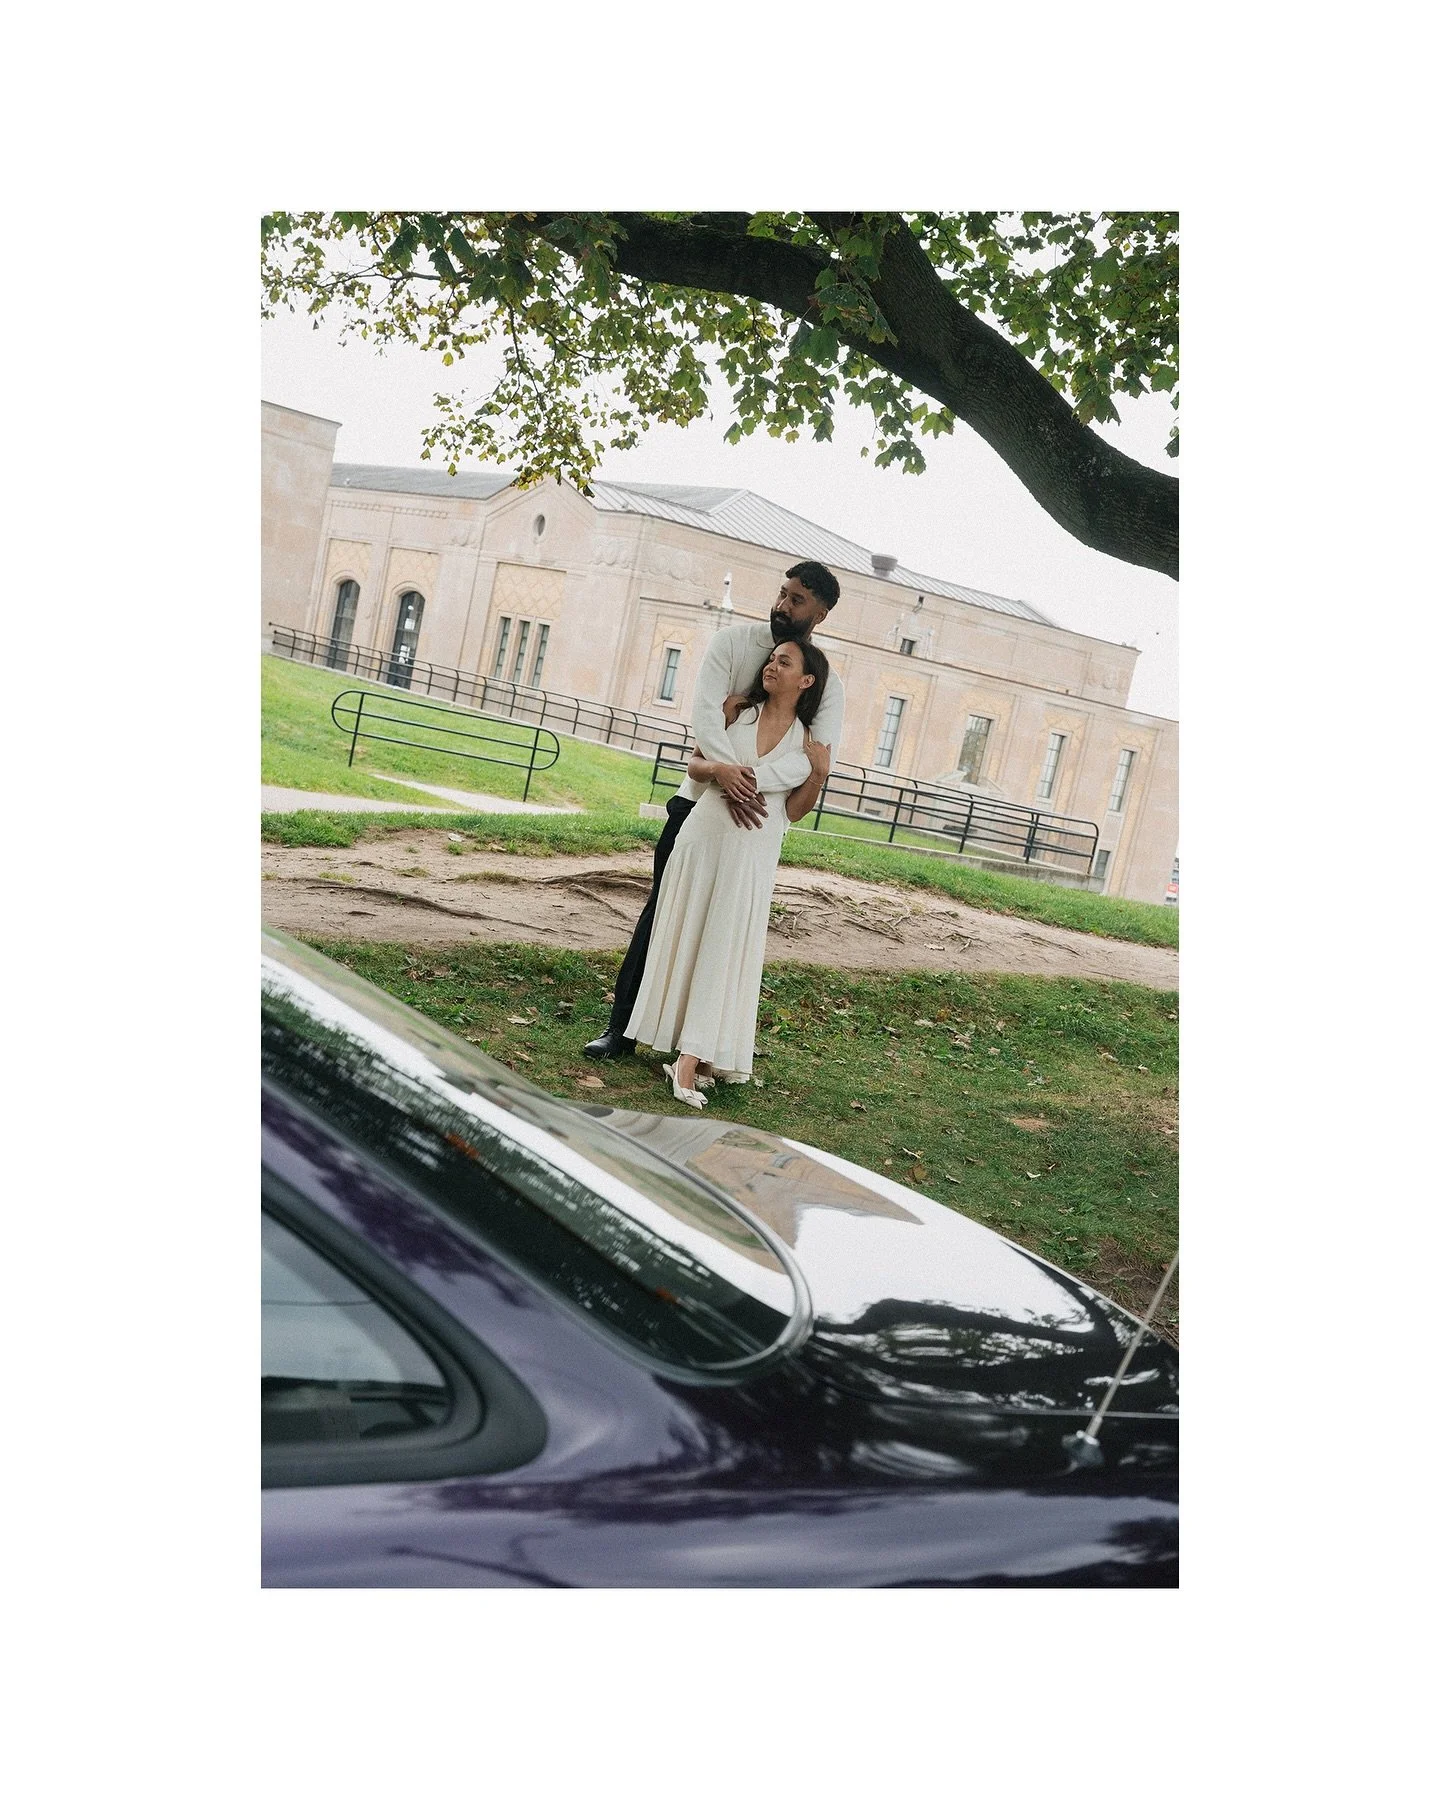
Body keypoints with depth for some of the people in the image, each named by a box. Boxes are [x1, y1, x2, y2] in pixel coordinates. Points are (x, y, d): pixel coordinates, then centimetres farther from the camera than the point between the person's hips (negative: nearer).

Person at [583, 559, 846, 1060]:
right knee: (661, 913, 3)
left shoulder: (826, 683, -5)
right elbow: (704, 710, -18)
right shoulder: (734, 641, -5)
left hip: (756, 817, 0)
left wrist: (754, 779, -35)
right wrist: (726, 767, -37)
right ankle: (622, 1028, 10)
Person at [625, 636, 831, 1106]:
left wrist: (820, 774, -8)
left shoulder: (807, 741, 3)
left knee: (725, 945, -3)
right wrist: (719, 770, -14)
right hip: (706, 835, 1)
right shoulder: (737, 710, 4)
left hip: (754, 853, -1)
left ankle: (691, 1055, -4)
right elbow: (694, 765, 7)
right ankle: (690, 1047, 14)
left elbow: (792, 811, 6)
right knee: (687, 937, 3)